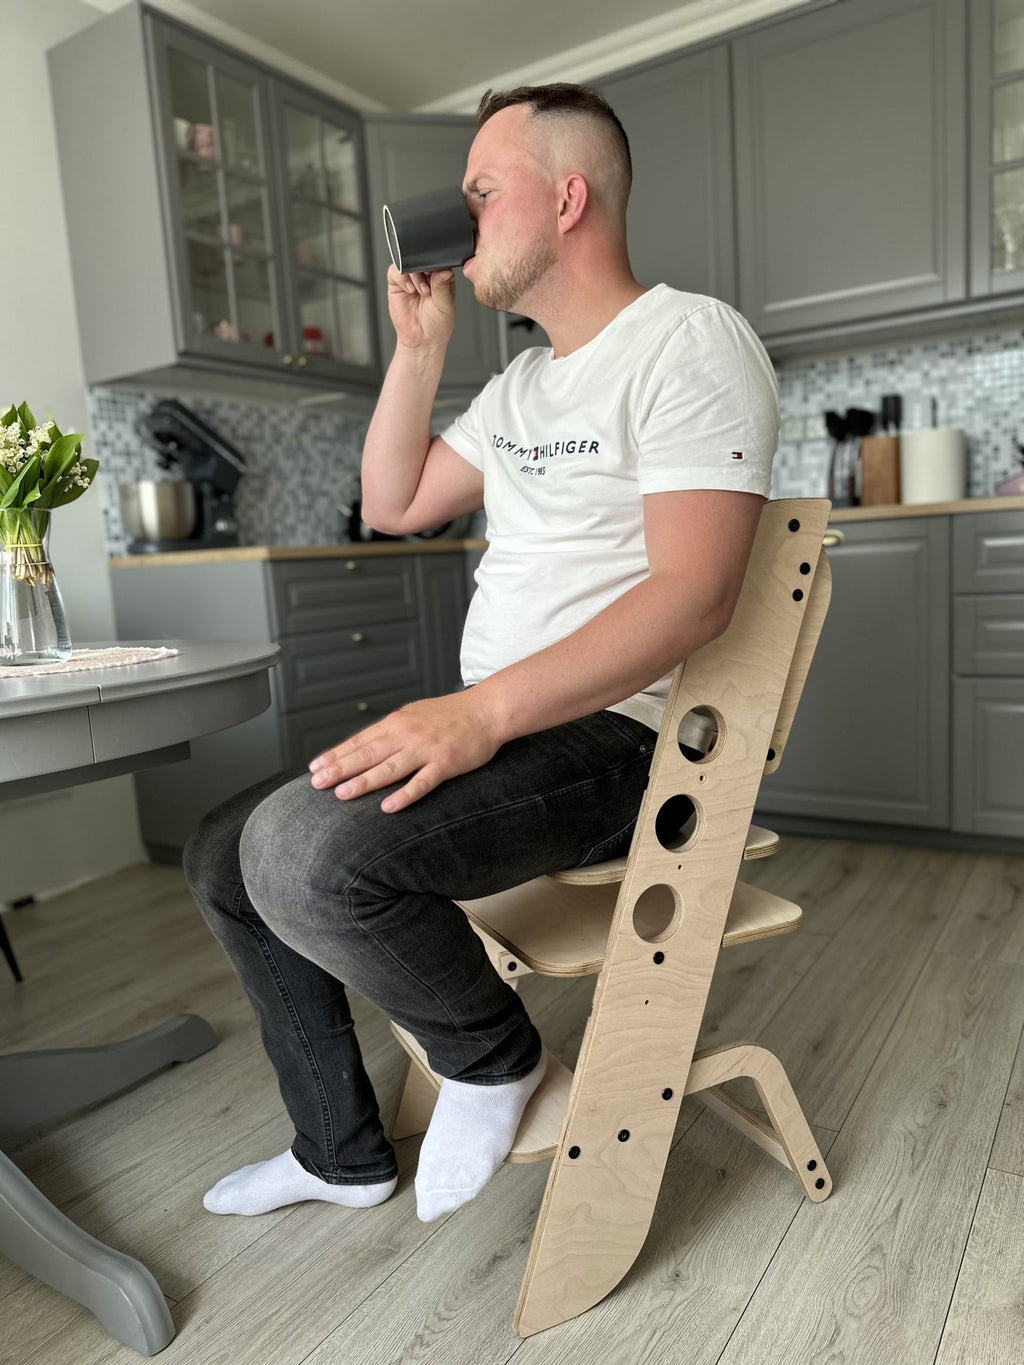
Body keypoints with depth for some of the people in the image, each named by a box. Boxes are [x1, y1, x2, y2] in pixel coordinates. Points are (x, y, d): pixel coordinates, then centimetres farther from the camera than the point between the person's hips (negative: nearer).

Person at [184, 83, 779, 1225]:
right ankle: (342, 1154, 21)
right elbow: (393, 504, 21)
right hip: (491, 731, 9)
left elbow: (694, 595, -23)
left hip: (610, 736, -9)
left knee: (304, 849, -32)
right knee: (223, 855, 7)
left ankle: (494, 1058, -1)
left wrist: (483, 709, -31)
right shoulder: (522, 385, 20)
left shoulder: (689, 339, -9)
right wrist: (419, 348, 13)